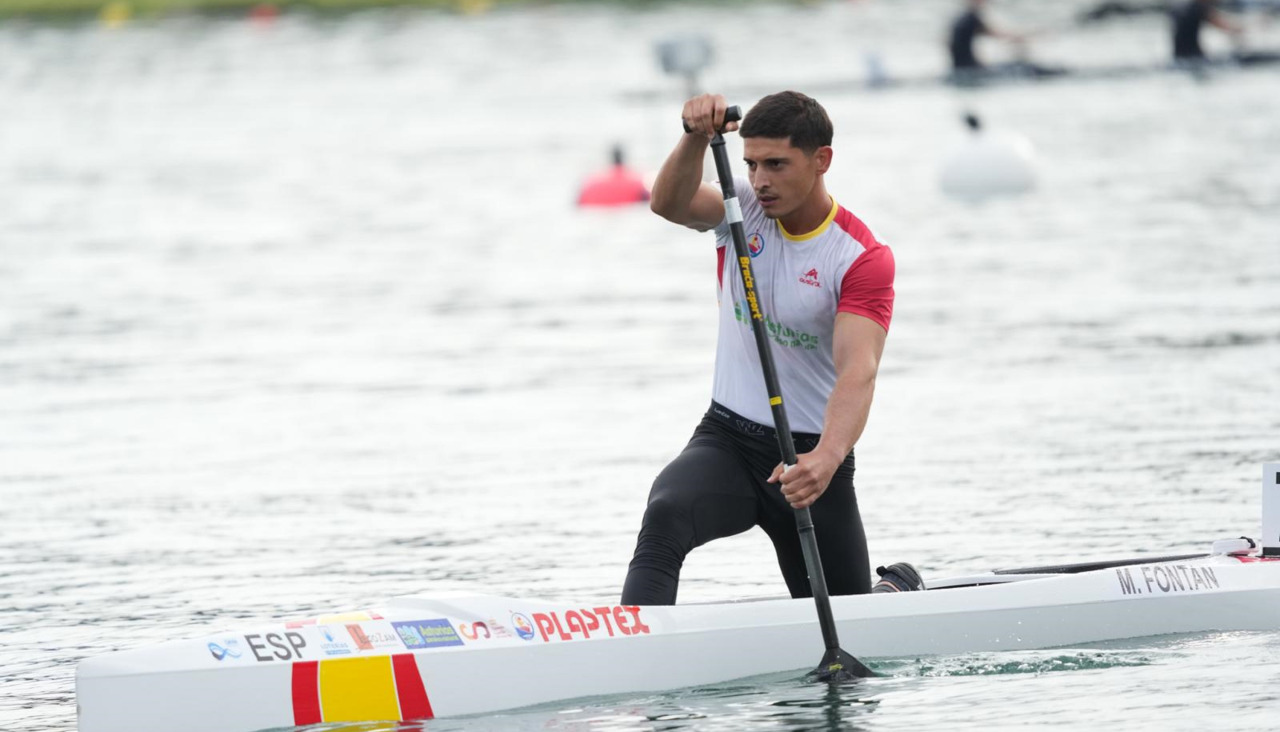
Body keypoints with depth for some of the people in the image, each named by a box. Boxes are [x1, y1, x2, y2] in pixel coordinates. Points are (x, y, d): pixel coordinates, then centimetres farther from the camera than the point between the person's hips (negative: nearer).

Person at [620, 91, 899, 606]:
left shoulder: (862, 258, -14)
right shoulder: (743, 211, -2)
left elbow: (858, 370, -28)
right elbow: (668, 204, -24)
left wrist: (828, 457, -46)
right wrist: (696, 138, -44)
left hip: (811, 454, -2)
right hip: (726, 440, 2)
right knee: (665, 516, -32)